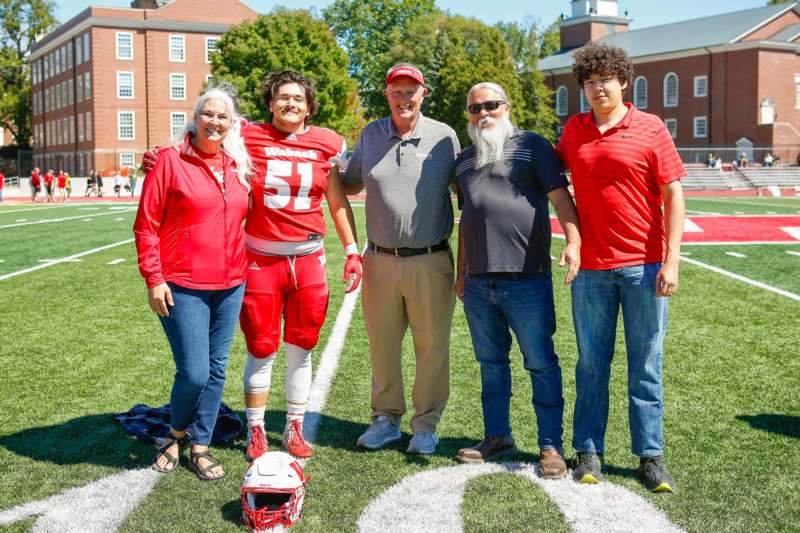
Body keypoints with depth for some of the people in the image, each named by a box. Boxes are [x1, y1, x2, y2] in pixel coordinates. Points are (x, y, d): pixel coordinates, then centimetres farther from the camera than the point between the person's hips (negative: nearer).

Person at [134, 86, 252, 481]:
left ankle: (201, 445, 25)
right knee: (194, 373, -6)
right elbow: (146, 225, -5)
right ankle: (177, 433, 22)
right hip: (183, 288, -5)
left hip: (230, 286, 5)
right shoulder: (171, 161, -4)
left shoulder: (238, 167, 10)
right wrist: (153, 279, -10)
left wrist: (243, 270, 14)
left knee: (216, 371, 10)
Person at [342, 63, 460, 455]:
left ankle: (426, 425, 18)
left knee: (432, 345, 4)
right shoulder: (370, 135, 8)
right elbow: (350, 186, 22)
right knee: (382, 344, 10)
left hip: (430, 262, -2)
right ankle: (386, 418, 26)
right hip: (380, 259, 3)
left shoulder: (444, 136, 1)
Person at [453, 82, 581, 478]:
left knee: (541, 364, -1)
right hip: (478, 282, 6)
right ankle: (497, 435, 26)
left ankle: (551, 445, 7)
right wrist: (461, 271, 21)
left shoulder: (531, 146, 0)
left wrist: (573, 241, -24)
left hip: (526, 278, -6)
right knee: (491, 363, 14)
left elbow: (560, 196, -9)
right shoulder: (464, 160, 18)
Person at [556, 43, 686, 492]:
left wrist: (672, 260, -9)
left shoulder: (651, 129, -1)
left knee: (646, 365, 5)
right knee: (592, 364, 8)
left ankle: (651, 455, 15)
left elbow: (673, 195, -3)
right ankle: (589, 452, 18)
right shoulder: (573, 131, 9)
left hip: (644, 265, -2)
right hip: (591, 268, 2)